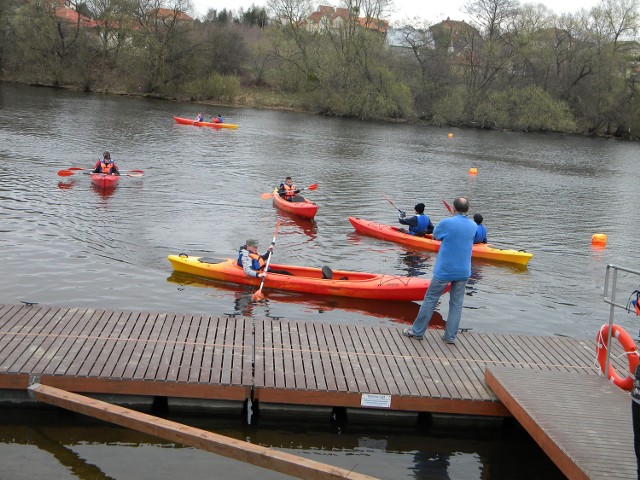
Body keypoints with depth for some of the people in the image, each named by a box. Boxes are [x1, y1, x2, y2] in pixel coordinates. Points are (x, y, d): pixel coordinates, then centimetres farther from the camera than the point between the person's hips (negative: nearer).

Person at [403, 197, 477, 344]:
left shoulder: (446, 223, -14)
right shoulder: (473, 226, 1)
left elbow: (435, 235, 4)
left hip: (444, 271, -4)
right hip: (463, 272, 4)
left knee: (430, 299, 6)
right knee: (456, 303, 10)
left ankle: (417, 331, 13)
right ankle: (450, 336, 13)